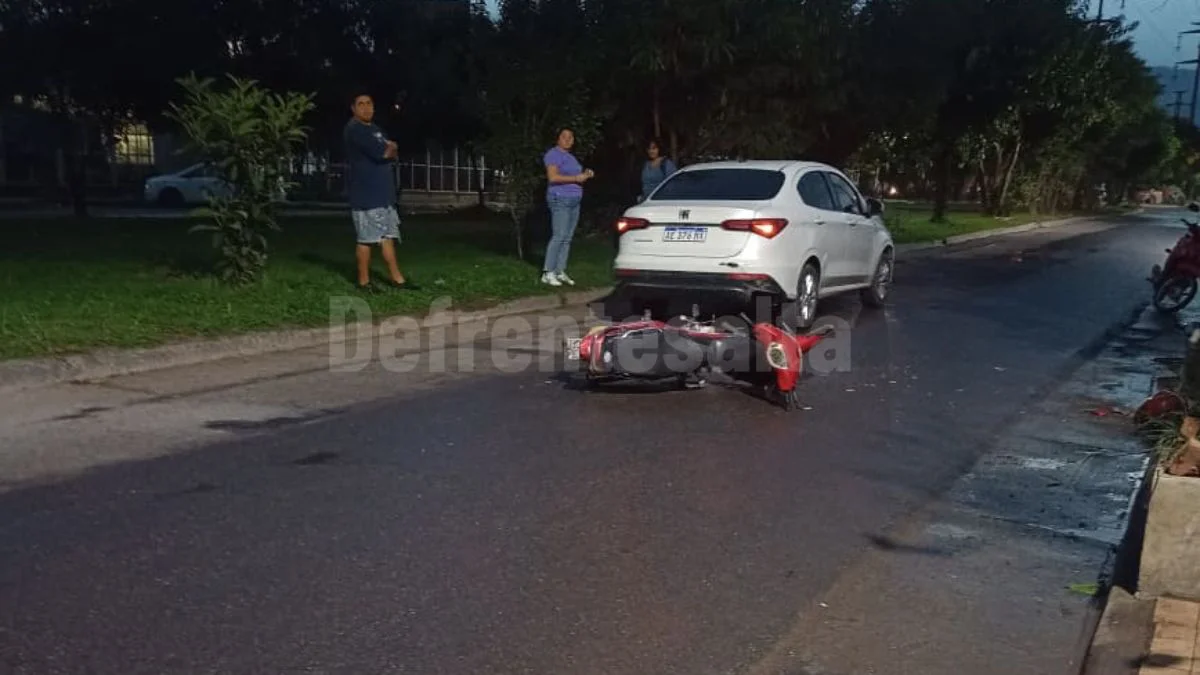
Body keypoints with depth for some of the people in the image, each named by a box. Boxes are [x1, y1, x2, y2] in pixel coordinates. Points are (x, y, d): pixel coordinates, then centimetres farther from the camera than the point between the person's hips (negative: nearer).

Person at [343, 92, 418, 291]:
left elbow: (394, 153, 15)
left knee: (388, 235, 9)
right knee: (367, 238, -4)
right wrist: (388, 148, 2)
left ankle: (396, 278, 13)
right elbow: (381, 152, -20)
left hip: (383, 193, 9)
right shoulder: (354, 129, -10)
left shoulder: (375, 129, 21)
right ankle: (364, 281, 4)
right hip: (366, 194, -9)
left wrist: (388, 149, -7)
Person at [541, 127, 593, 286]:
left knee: (567, 238, 5)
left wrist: (585, 175, 9)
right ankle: (547, 273, -12)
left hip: (574, 200, 9)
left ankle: (560, 272, 7)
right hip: (560, 199, -9)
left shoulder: (570, 157, 21)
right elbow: (553, 177, -19)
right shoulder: (553, 154, -7)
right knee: (559, 236, -14)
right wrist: (576, 178, -18)